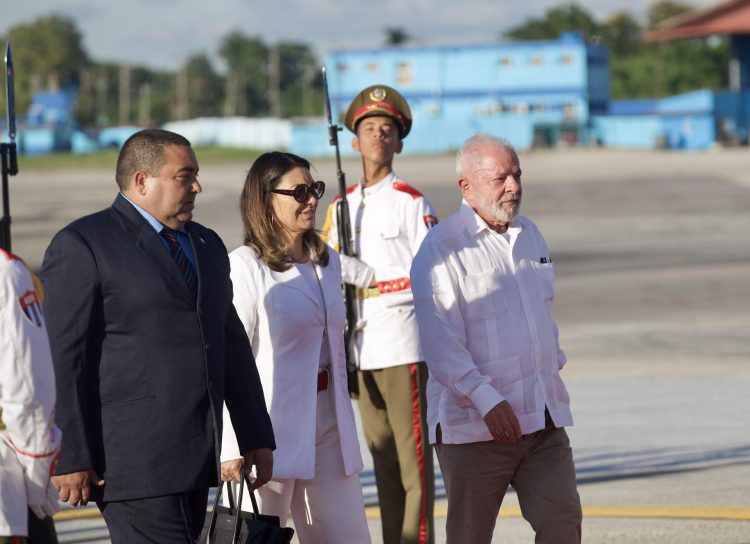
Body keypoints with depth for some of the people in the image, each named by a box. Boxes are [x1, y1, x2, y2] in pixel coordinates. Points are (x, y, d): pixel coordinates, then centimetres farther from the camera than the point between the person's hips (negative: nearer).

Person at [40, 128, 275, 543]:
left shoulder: (206, 246, 19)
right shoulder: (82, 247, -6)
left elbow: (232, 345, 24)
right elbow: (61, 357, -11)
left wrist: (256, 437, 19)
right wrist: (70, 458, -16)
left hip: (195, 458, 8)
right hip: (131, 458, -8)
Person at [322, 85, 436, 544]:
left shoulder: (411, 203, -4)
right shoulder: (342, 206, 16)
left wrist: (364, 275, -13)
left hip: (402, 348, -6)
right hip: (360, 350, 6)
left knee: (413, 457, -7)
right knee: (381, 458, 9)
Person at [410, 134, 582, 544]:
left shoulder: (529, 234, 13)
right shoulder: (440, 249, -10)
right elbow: (441, 344, -16)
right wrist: (488, 402, -24)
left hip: (543, 418, 6)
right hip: (474, 425, -6)